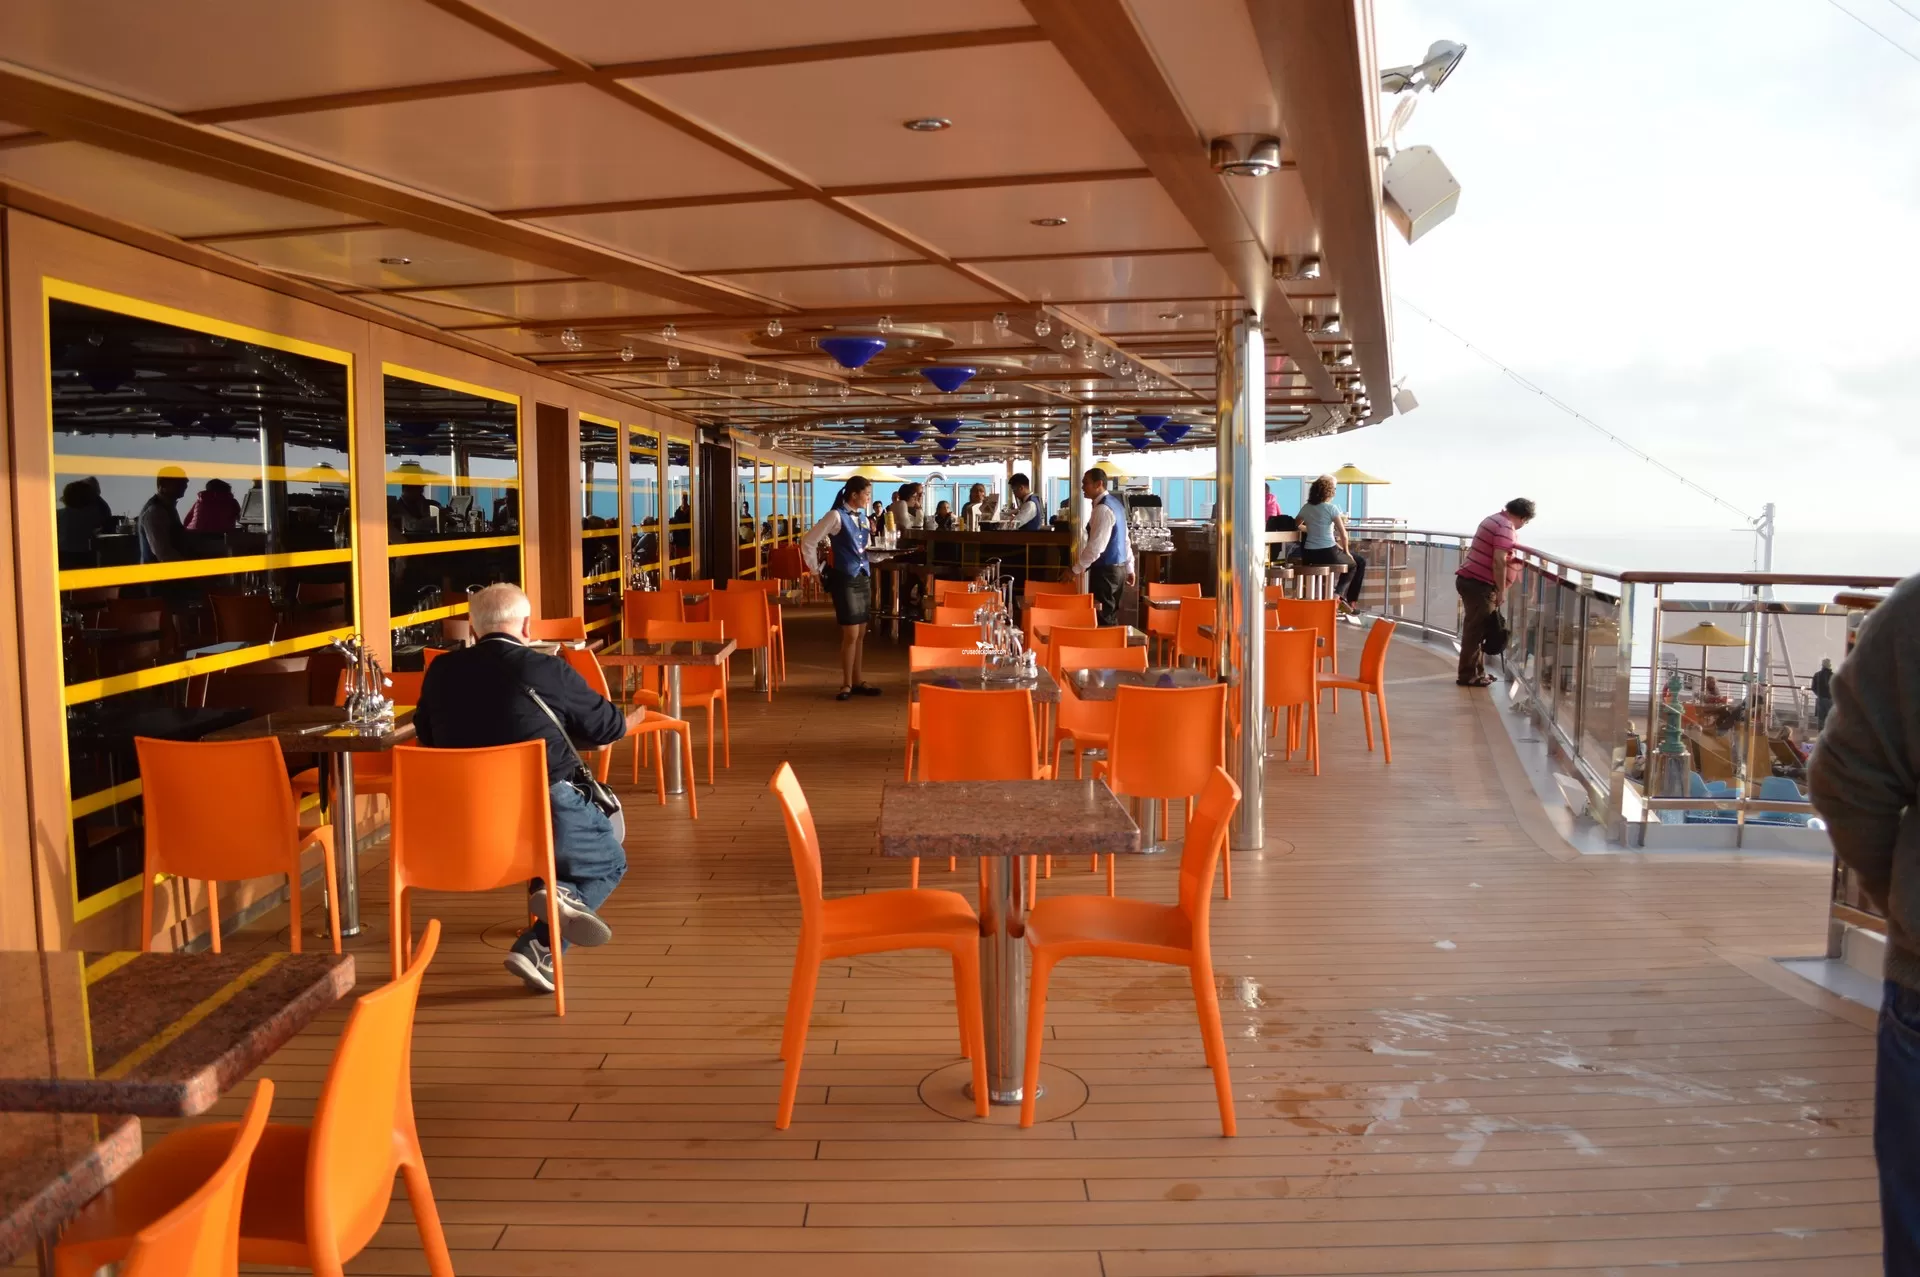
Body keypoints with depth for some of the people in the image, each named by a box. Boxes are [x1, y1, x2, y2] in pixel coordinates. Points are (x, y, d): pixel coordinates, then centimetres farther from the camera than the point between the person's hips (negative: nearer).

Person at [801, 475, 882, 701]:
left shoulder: (862, 515, 9)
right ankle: (847, 684, 6)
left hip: (863, 577, 7)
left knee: (861, 634, 10)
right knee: (851, 634, -5)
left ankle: (857, 681, 19)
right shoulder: (836, 516, -13)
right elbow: (808, 542, -11)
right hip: (845, 579, -7)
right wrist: (816, 570, -5)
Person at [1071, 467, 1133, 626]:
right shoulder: (1114, 502, 13)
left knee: (1103, 618, -5)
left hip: (1105, 570, -10)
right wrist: (1129, 568, 22)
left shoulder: (1103, 509, -19)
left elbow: (1096, 547, -24)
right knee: (1110, 616, 14)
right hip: (1118, 567, 10)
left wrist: (1076, 570, -18)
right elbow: (1124, 539, 18)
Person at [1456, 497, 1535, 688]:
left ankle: (1477, 671, 23)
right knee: (1476, 630, -4)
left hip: (1468, 578, 10)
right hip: (1479, 584, -10)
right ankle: (1468, 675, 0)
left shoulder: (1494, 518, 16)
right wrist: (1501, 591, -18)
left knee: (1475, 628, 15)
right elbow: (1499, 560, -22)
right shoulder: (1506, 527, -15)